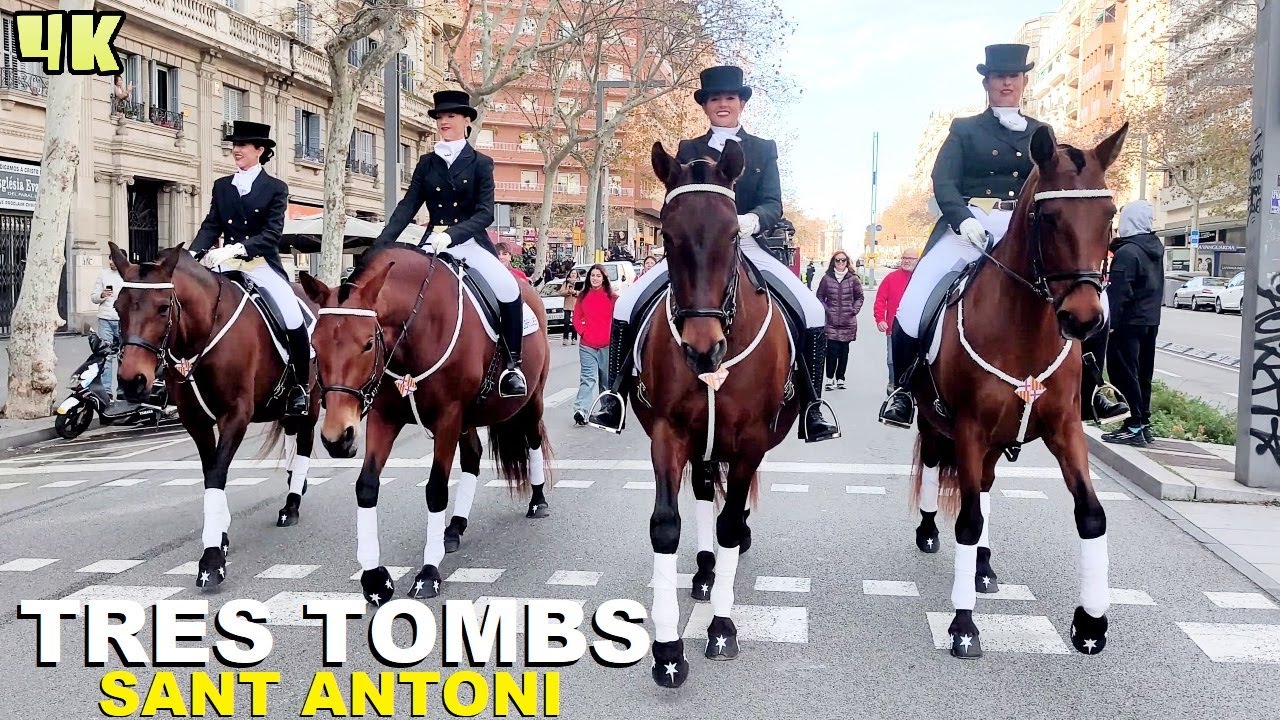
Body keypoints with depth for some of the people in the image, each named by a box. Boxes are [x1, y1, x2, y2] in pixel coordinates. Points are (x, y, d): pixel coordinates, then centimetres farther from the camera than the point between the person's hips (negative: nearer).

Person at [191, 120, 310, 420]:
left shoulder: (276, 188, 0)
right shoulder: (222, 186, 12)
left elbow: (272, 233, -11)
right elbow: (210, 226, 5)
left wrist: (237, 248, -26)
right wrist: (193, 254, -14)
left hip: (262, 265, -4)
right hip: (228, 264, 4)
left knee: (295, 320, -19)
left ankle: (300, 387, -2)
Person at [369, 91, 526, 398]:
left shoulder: (480, 163, 3)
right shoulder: (427, 163, 11)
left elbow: (485, 213, -7)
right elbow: (406, 208, 5)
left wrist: (452, 234, -24)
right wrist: (380, 246, -8)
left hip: (471, 242, -3)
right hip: (434, 243, 4)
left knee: (509, 289, -28)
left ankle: (513, 365, -14)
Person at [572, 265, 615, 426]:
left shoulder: (611, 297, 2)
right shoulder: (582, 296, 6)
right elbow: (577, 318, 8)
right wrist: (582, 331, -6)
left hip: (607, 345, 1)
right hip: (587, 345, -1)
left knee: (607, 379, 8)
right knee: (588, 377, -7)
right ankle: (580, 410, -10)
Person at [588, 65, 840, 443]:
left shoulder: (764, 149, 10)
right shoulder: (688, 151, 12)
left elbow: (774, 204, -1)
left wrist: (752, 220, -25)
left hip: (749, 247, 0)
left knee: (813, 312, -19)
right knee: (626, 305, -15)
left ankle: (813, 404, -6)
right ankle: (615, 392, -2)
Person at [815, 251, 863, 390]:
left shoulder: (853, 278, 3)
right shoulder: (827, 278, 2)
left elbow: (859, 297, 10)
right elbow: (820, 296, 9)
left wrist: (855, 310, -2)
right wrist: (825, 310, -2)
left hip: (848, 321, 1)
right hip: (831, 321, -1)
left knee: (844, 351, 7)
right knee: (832, 350, -7)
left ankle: (840, 379, 17)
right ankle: (830, 379, 5)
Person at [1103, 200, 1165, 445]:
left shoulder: (1127, 252, -16)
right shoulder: (1155, 249, 11)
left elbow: (1119, 292, -21)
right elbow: (1157, 288, 17)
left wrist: (1111, 322, -20)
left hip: (1129, 322, -9)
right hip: (1151, 321, 9)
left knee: (1124, 373, -4)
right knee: (1143, 374, 14)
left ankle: (1134, 427, -5)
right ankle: (1144, 424, 20)